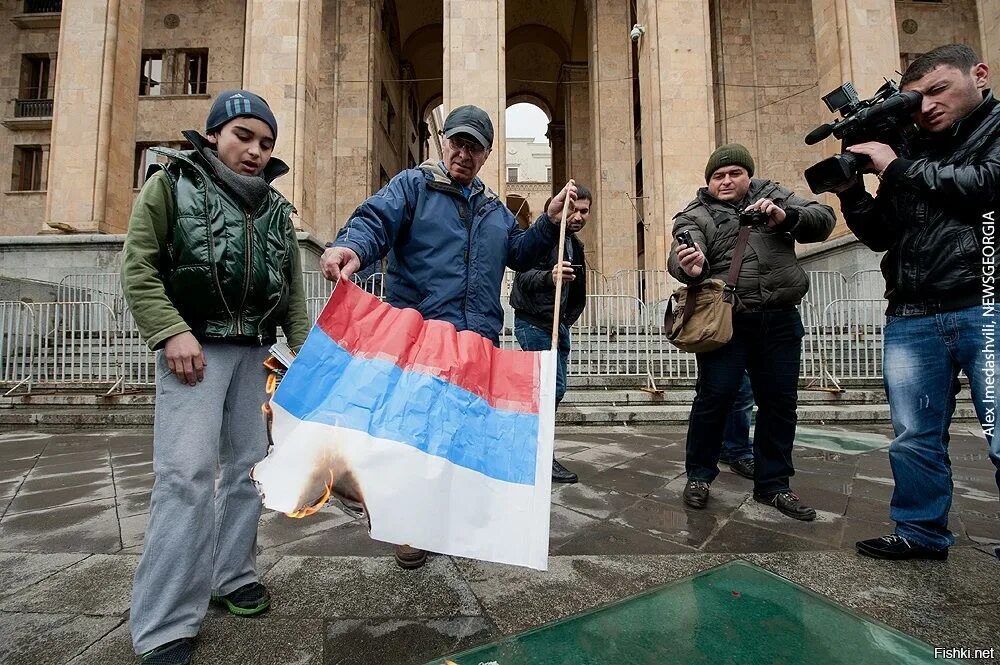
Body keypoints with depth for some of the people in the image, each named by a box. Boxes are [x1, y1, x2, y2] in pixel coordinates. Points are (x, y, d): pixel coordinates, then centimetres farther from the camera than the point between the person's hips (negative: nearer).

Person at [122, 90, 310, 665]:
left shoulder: (277, 209, 15)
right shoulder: (172, 184, 4)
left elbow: (293, 289, 12)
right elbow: (139, 267, -3)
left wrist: (305, 349, 4)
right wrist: (172, 332, -15)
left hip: (253, 350, 5)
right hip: (193, 345, -4)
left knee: (247, 464, 9)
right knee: (187, 472, -11)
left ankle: (234, 574, 26)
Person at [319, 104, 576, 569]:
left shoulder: (493, 208, 23)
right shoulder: (412, 185, 5)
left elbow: (520, 254, 25)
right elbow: (375, 221, -12)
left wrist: (551, 220, 13)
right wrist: (350, 247, -34)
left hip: (480, 341, 5)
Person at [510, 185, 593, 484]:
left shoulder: (576, 245, 16)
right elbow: (524, 274, -25)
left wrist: (567, 321, 18)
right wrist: (549, 276, -45)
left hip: (558, 324, 9)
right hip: (534, 322, -9)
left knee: (554, 388, 9)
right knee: (552, 387, -13)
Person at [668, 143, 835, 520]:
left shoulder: (773, 196, 15)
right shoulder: (696, 216, 3)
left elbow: (824, 220, 6)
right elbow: (680, 257, -16)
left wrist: (786, 217, -14)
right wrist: (690, 269, -40)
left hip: (780, 321, 4)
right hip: (727, 321, -3)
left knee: (779, 403, 9)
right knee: (715, 397, -6)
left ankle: (773, 484, 25)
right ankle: (699, 476, 14)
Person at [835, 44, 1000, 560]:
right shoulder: (909, 153, 19)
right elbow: (880, 236, 18)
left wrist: (898, 168, -3)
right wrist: (850, 191, 4)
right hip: (911, 320, 5)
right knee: (915, 439, 9)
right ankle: (921, 532, 24)